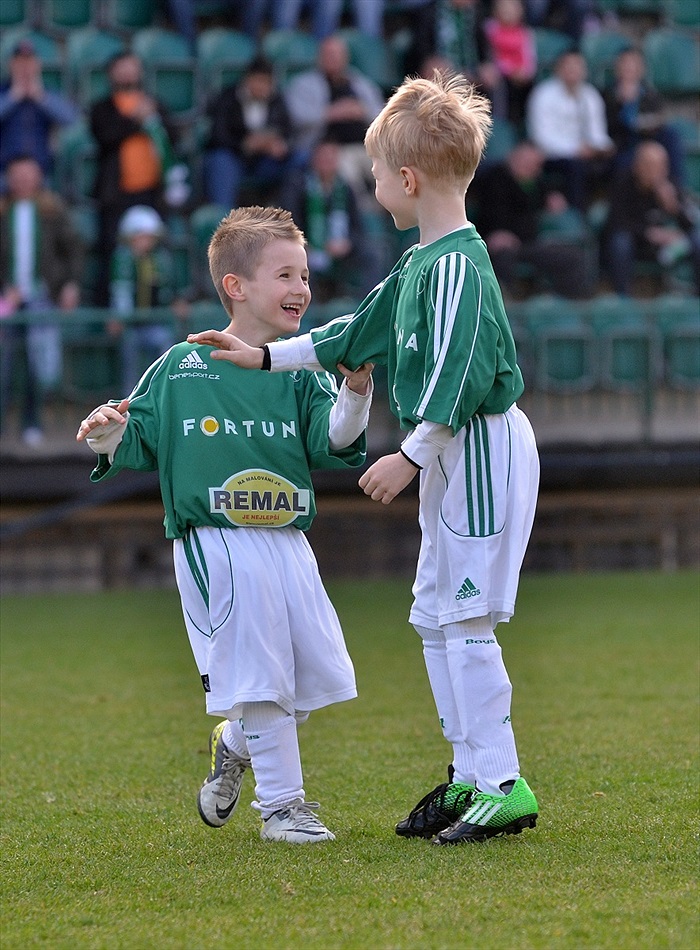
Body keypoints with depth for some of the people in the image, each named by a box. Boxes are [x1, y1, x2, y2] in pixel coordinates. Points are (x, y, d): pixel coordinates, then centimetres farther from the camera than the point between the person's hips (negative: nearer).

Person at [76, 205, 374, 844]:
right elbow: (143, 438, 9)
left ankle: (235, 745, 33)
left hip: (287, 544, 4)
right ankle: (281, 803, 5)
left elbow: (333, 445, -4)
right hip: (215, 545, -4)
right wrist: (111, 437, -12)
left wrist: (355, 392, -19)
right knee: (257, 675, -8)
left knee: (315, 675, 6)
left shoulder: (299, 375, 8)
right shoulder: (181, 368, 3)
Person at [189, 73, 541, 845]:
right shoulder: (420, 264, 15)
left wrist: (410, 457, -20)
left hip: (484, 449, -11)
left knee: (465, 619, -11)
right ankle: (469, 775, 18)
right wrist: (263, 357, 28)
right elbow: (359, 334, 25)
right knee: (436, 617, 12)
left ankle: (502, 784, -9)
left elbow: (457, 377, -23)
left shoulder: (457, 265, -17)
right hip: (452, 457, 11)